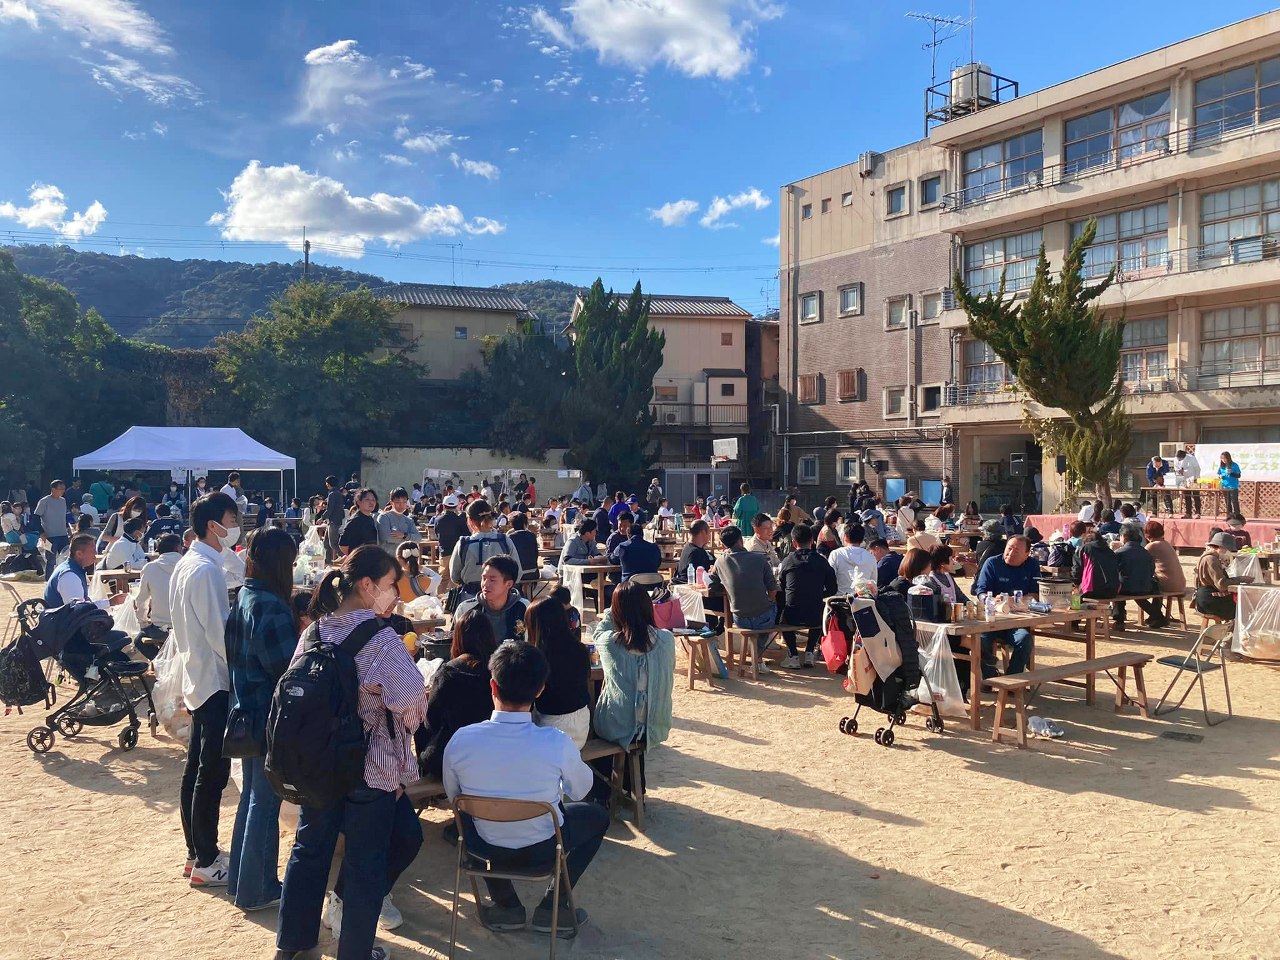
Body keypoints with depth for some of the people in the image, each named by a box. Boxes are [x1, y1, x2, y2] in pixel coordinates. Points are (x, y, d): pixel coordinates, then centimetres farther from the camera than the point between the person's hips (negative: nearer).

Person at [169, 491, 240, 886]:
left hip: (196, 678, 10)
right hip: (216, 682, -10)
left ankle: (196, 852, 26)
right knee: (212, 775, -2)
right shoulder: (206, 570, -20)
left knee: (196, 769, 15)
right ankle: (206, 863, 7)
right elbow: (220, 634, -21)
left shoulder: (185, 564, 10)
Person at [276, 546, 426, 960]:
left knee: (310, 849, 20)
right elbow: (412, 699, -25)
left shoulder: (315, 631, -1)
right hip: (370, 768, -6)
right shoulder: (379, 638, -20)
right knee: (366, 863, 10)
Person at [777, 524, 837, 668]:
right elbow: (831, 590, 4)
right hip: (815, 618, 1)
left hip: (793, 617, -1)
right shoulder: (821, 562, -1)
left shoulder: (788, 561, -3)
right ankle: (809, 653, 24)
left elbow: (780, 589, 9)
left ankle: (793, 656, 20)